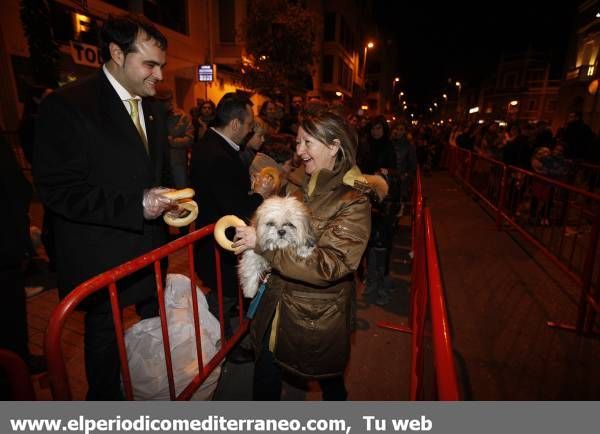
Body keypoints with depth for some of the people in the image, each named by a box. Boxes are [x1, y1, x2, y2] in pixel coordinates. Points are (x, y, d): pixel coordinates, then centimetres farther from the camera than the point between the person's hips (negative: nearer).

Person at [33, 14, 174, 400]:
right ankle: (105, 400, 43)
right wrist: (135, 205, -27)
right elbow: (57, 190, -18)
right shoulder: (66, 105, -15)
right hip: (101, 257, -6)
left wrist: (169, 201, -4)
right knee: (105, 335, 16)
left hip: (150, 248, 7)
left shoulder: (154, 110, 7)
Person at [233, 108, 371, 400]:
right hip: (276, 308, 6)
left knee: (330, 381, 22)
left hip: (318, 318, -5)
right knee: (265, 378, 22)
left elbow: (327, 265, -29)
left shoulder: (353, 203, -19)